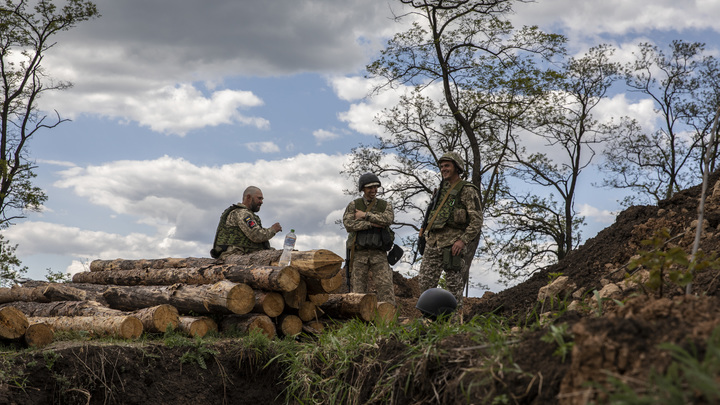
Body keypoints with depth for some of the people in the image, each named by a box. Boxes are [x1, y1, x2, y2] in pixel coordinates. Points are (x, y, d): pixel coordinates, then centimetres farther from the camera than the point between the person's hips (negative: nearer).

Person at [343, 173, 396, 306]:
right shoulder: (354, 205, 9)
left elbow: (388, 219, -10)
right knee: (358, 288, -2)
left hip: (379, 254, 0)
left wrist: (365, 215, -9)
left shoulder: (385, 205, 13)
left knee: (386, 285, -10)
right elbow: (348, 223, -8)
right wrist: (371, 224, -12)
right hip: (359, 253, 0)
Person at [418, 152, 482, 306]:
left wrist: (463, 240, -19)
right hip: (433, 242, 7)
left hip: (452, 244, -7)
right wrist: (426, 234, 16)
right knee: (426, 283, 2)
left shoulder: (467, 190, -2)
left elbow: (477, 220, -9)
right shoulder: (441, 190, 20)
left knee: (454, 286, -4)